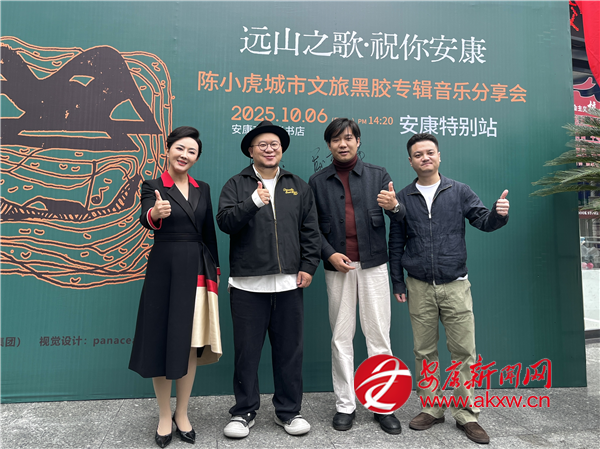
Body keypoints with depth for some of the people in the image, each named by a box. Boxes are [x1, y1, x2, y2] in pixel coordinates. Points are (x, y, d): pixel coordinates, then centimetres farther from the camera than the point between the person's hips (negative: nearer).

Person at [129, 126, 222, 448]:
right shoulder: (153, 186, -2)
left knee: (191, 344, 9)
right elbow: (146, 219, -22)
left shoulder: (203, 189, 10)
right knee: (162, 342, 5)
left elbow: (209, 233, 12)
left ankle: (182, 414, 26)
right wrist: (156, 213, -45)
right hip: (164, 269, -3)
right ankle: (164, 417, 24)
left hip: (197, 270, 4)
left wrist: (213, 272, 9)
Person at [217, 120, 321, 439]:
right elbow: (225, 222, -8)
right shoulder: (236, 186, 6)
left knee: (289, 350, 11)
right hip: (247, 284, -2)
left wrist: (308, 266, 2)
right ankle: (244, 412, 27)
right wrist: (252, 203, -21)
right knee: (246, 351, 8)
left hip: (289, 283, 2)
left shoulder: (298, 187, 13)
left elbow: (310, 231, 10)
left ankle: (288, 411, 29)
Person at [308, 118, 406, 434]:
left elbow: (400, 219, -2)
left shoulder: (378, 175, 6)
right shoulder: (317, 182, 7)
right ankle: (345, 405, 21)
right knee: (341, 338, 8)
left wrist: (395, 206, -25)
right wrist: (330, 254, -10)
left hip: (373, 265, 0)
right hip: (337, 267, 1)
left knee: (379, 335, 5)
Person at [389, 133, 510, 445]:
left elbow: (483, 221, 1)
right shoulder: (403, 198, 6)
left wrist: (499, 214, -23)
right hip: (419, 288, 1)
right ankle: (431, 409, 25)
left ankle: (466, 414, 18)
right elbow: (396, 243, 9)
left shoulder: (459, 191, 5)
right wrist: (397, 283, 7)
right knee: (424, 352, 8)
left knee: (463, 351, 2)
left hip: (455, 285, 0)